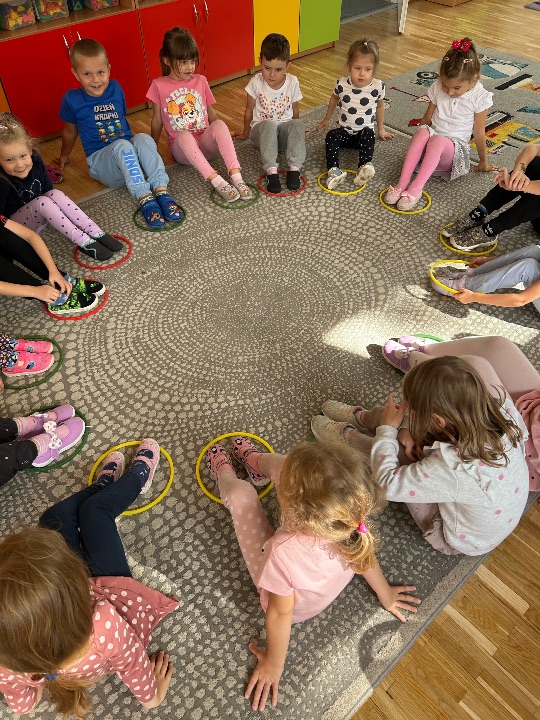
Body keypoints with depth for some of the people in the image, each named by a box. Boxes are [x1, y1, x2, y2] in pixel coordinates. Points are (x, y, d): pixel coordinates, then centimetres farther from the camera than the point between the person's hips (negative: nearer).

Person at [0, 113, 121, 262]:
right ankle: (84, 243, -34)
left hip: (39, 217, 6)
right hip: (14, 227, -5)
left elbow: (48, 189, 1)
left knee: (55, 194, -21)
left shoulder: (35, 161, -14)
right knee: (42, 202, -30)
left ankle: (96, 233, -29)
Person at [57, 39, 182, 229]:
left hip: (129, 157, 3)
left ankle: (161, 192, -41)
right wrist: (64, 156, 29)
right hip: (101, 161, -3)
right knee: (122, 146, -35)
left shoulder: (115, 88, 7)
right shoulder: (72, 99, -1)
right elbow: (70, 131, 15)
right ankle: (144, 199, -45)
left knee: (143, 138, -30)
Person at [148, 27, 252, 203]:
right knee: (184, 135, -38)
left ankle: (236, 177, -40)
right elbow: (157, 121, 7)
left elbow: (210, 113, 16)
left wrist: (222, 136, 14)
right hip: (181, 148, -2)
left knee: (220, 124, -29)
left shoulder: (200, 81, 9)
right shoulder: (159, 86, 1)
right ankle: (217, 181, -44)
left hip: (205, 143, 3)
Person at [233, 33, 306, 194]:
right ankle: (271, 171, -43)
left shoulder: (293, 82, -3)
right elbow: (249, 110, 5)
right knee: (268, 125, -38)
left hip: (284, 129, 2)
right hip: (261, 130, -1)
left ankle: (294, 168, -36)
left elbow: (295, 110, 11)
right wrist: (245, 133, 16)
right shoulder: (256, 82, -6)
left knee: (298, 124, -32)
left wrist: (296, 132, 21)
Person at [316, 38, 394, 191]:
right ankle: (334, 170, -44)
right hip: (345, 131, 1)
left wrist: (381, 129, 20)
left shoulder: (378, 87, -10)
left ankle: (365, 166, -48)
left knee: (368, 135, -34)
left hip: (365, 132, -1)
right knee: (331, 136, -29)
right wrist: (327, 119, 27)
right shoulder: (342, 84, -9)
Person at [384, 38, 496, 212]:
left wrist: (483, 162, 9)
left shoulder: (479, 97, -7)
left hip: (455, 148, -2)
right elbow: (427, 118, 11)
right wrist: (417, 143, 16)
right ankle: (402, 184, -39)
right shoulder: (438, 88, -1)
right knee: (423, 131, -33)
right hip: (429, 146, 3)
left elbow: (479, 132, -1)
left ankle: (415, 189, -43)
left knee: (438, 140, -37)